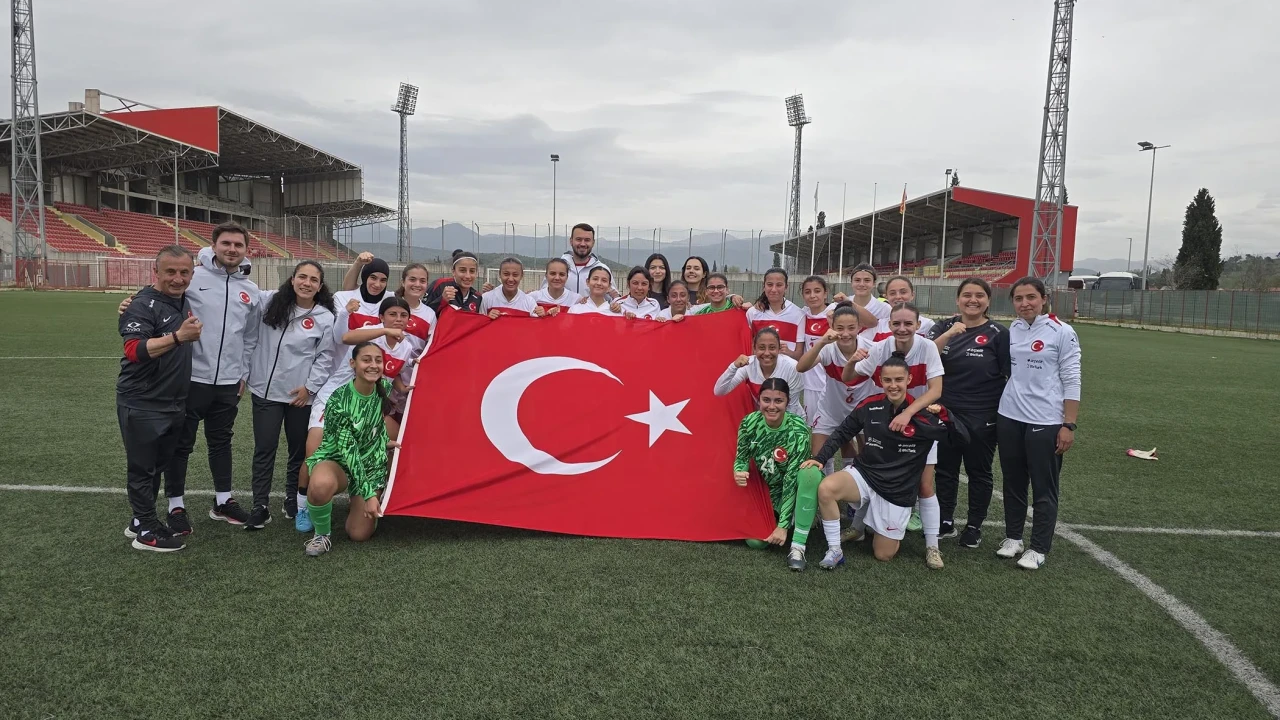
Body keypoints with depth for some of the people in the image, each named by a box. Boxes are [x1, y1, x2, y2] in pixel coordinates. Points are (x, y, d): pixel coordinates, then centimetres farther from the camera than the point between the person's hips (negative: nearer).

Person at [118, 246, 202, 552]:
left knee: (157, 466, 18)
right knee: (142, 468, 5)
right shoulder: (143, 305, -17)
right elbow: (134, 350, -29)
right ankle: (146, 531, 15)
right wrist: (178, 336, -35)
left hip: (174, 403, 8)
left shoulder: (185, 302, 9)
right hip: (142, 404, -8)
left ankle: (140, 521, 32)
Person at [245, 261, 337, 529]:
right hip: (265, 391, 1)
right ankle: (260, 506, 12)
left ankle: (293, 498, 28)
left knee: (299, 450, 11)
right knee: (264, 449, 3)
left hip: (300, 395, -1)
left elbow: (325, 358, -3)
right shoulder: (268, 302, 3)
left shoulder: (325, 318, -3)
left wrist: (310, 387, -7)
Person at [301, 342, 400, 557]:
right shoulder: (339, 400, -25)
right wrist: (368, 493, -29)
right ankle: (322, 534, -10)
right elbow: (348, 450, -26)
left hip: (371, 464, 4)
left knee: (359, 534, -1)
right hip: (336, 459, -4)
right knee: (321, 485, -41)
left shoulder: (384, 388, -10)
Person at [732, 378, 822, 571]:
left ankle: (798, 547, -27)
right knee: (755, 540, -17)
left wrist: (783, 525, -29)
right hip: (766, 490, 3)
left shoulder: (798, 428, -26)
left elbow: (791, 478, -27)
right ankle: (772, 520, 19)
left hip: (793, 491, -3)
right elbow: (742, 458, -3)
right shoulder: (749, 423, -15)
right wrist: (739, 472, -29)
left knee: (810, 472, -36)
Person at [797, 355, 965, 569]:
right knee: (826, 488, -31)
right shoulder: (870, 406, -6)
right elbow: (842, 433, 5)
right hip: (863, 476, 1)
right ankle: (834, 550, -12)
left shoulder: (923, 414, -13)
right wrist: (820, 458, -5)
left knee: (883, 555, 7)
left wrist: (943, 415, -30)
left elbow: (960, 437, -13)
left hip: (898, 492, -1)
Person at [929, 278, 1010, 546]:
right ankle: (945, 521, 28)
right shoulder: (945, 327, 3)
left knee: (978, 472, 10)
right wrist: (948, 335, -26)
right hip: (945, 413, 3)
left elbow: (1012, 375, -6)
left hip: (982, 418, -3)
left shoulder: (999, 333, -6)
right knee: (945, 469, 13)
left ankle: (974, 526, 24)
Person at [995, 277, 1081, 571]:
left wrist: (1069, 425, -10)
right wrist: (995, 413, 14)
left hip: (1045, 422, -4)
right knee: (1013, 483, 14)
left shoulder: (1062, 332, -6)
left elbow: (1072, 381, -7)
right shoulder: (1011, 331, 6)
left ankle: (1039, 548, 16)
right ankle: (1013, 537, 28)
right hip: (1009, 419, 4)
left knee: (1044, 488, 5)